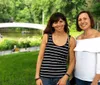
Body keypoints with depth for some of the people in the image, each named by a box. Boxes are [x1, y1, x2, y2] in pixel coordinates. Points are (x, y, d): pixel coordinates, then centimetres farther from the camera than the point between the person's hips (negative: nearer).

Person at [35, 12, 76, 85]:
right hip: (45, 78, 0)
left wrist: (66, 77, -8)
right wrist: (37, 76, -2)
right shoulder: (46, 36, 0)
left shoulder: (71, 40, -1)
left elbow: (72, 61, 2)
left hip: (61, 78, 0)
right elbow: (40, 57, 1)